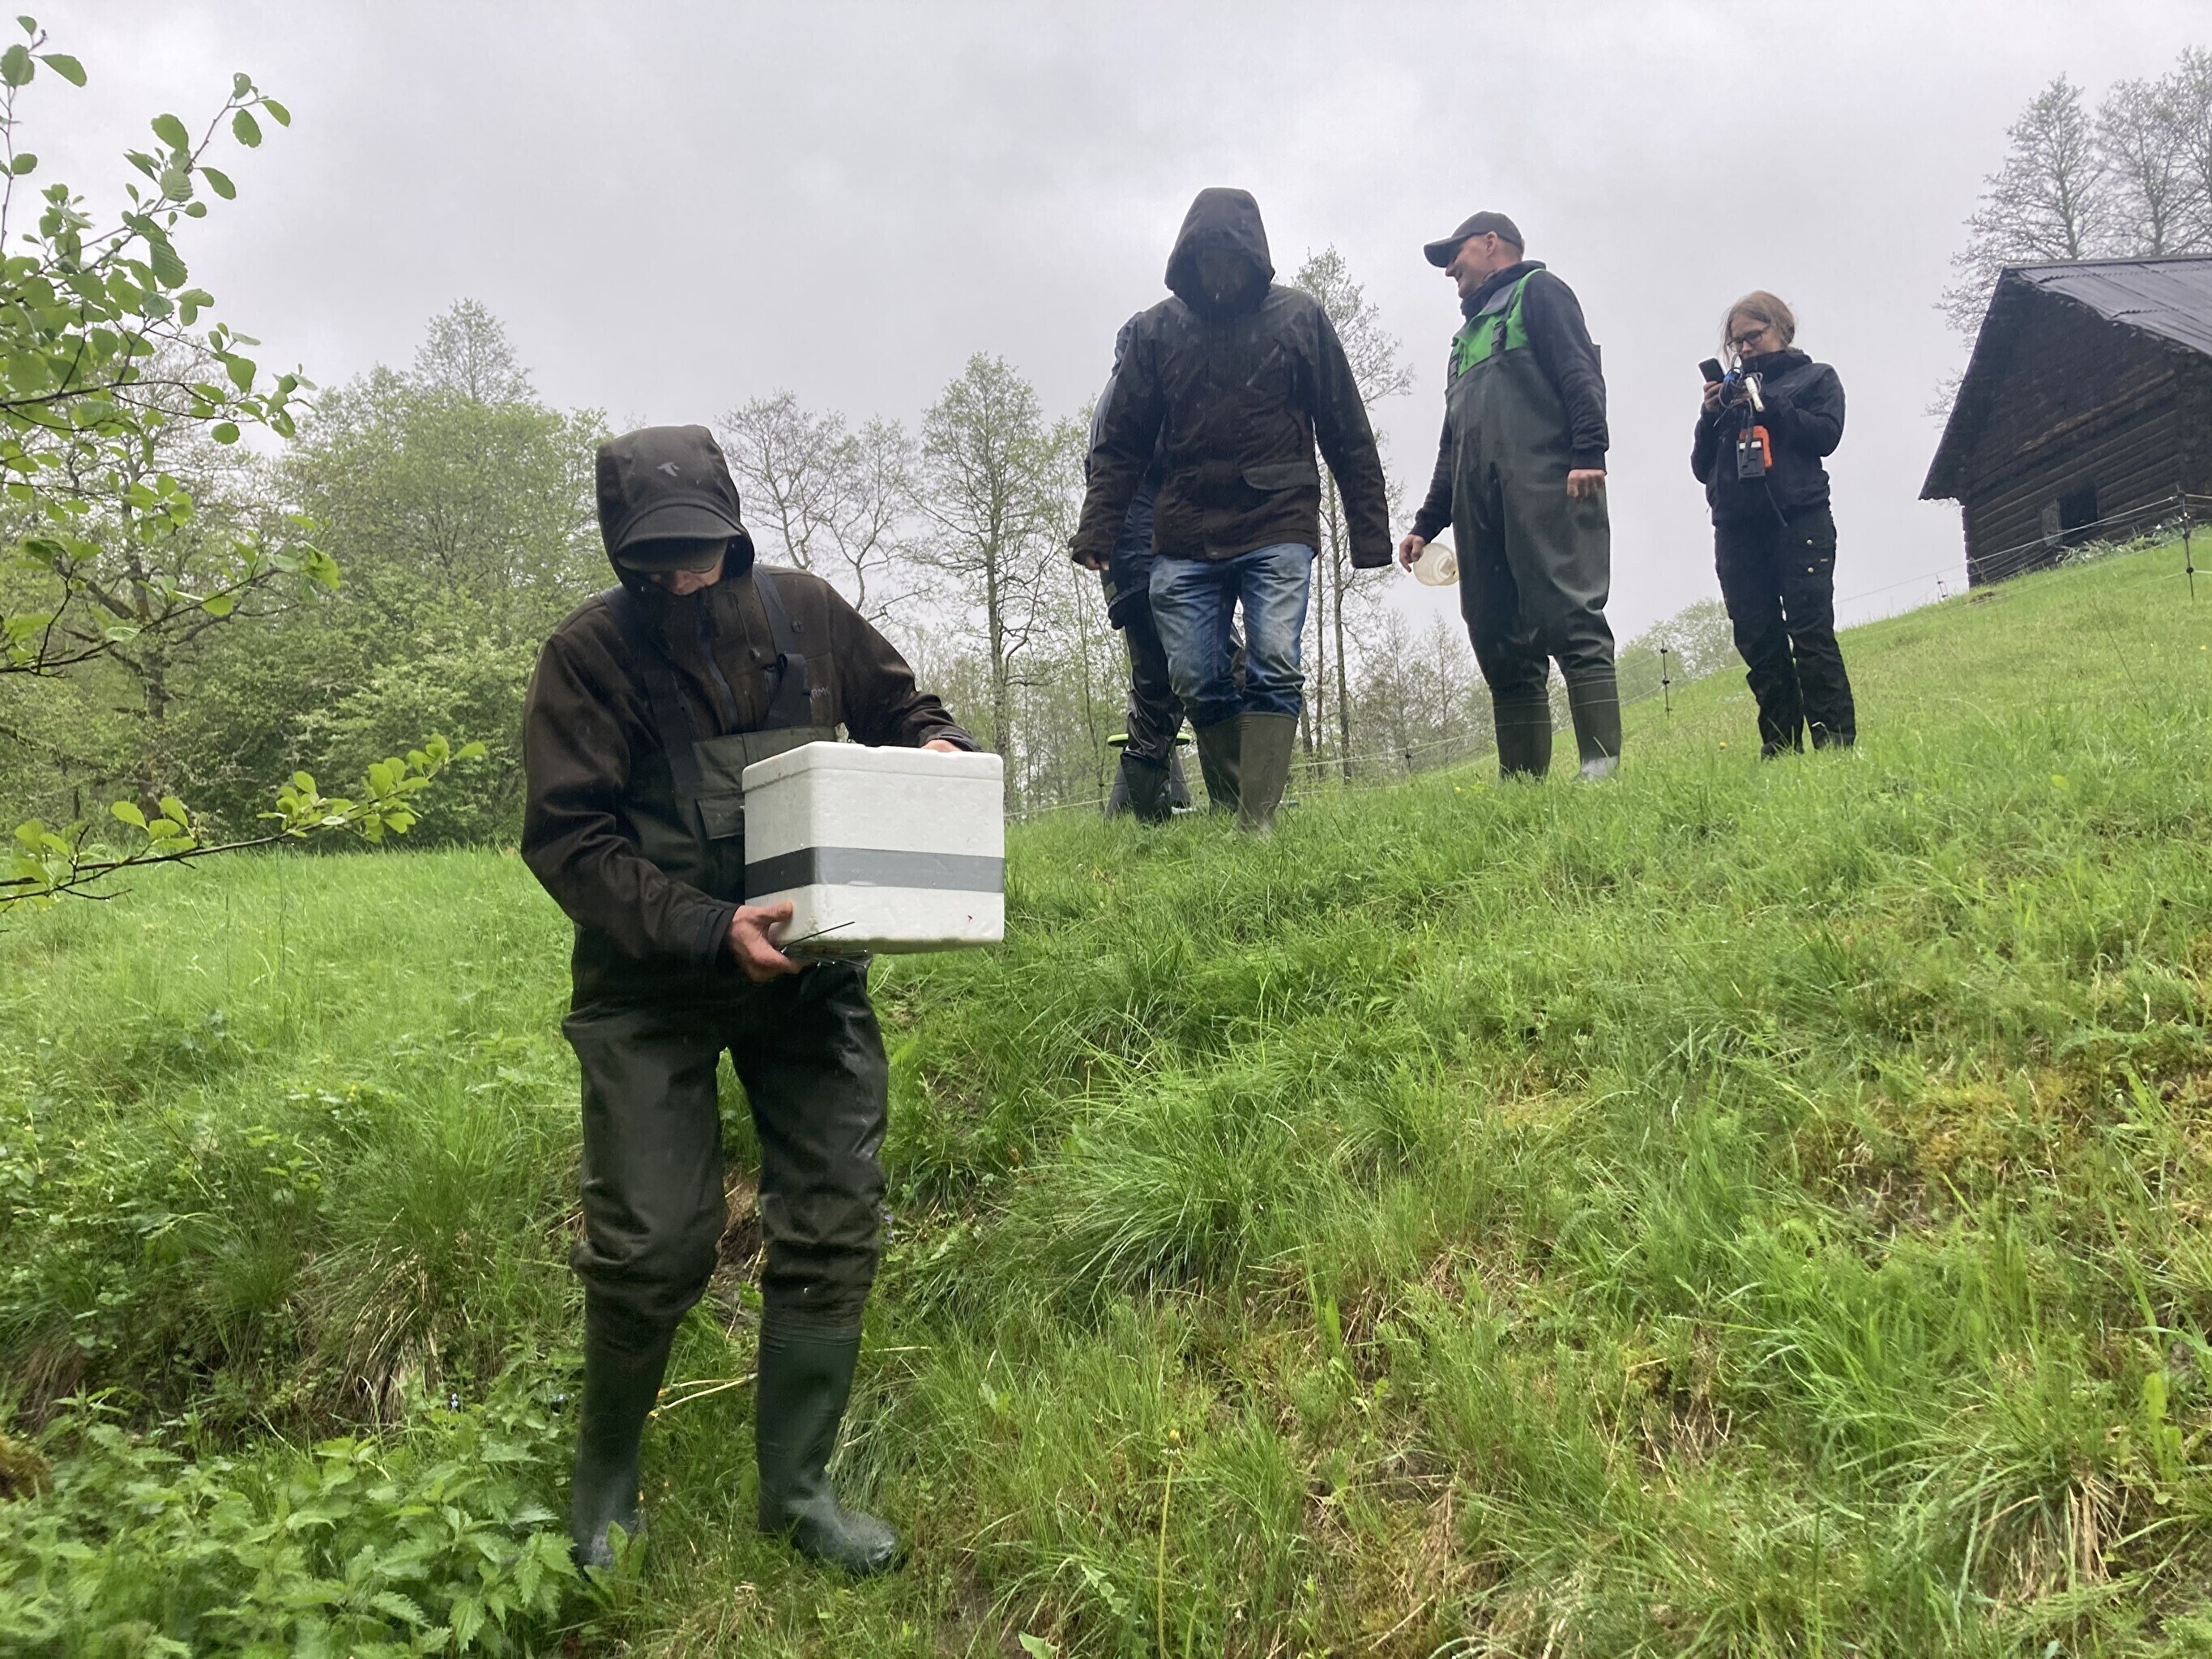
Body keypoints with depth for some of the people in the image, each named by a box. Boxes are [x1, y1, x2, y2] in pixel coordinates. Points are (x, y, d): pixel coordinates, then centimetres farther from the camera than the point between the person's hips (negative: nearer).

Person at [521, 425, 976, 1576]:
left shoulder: (804, 612, 0)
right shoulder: (589, 654, -9)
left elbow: (898, 706, 16)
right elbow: (566, 839, -14)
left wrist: (938, 745, -9)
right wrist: (708, 929, -26)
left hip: (807, 963, 3)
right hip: (652, 982, -3)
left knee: (833, 1226, 3)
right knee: (654, 1243, -3)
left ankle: (796, 1487, 21)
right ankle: (605, 1476, 25)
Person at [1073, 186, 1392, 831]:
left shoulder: (1299, 317, 5)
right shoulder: (1156, 328, 9)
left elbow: (1347, 434, 6)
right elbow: (1121, 444, 9)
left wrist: (1369, 530, 1)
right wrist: (1095, 530, -1)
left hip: (1277, 529, -2)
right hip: (1184, 540, 2)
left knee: (1274, 669, -13)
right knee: (1197, 682, -1)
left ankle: (1259, 821, -15)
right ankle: (1232, 808, 12)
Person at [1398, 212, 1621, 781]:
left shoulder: (1538, 292, 12)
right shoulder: (1467, 337, 34)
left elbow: (1580, 373, -5)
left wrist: (1588, 452, -20)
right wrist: (1426, 523, 26)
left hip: (1544, 483, -8)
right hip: (1477, 502, 8)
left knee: (1568, 620, -17)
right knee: (1499, 643, 0)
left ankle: (1602, 765, -23)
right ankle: (1522, 782, 0)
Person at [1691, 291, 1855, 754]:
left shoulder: (1815, 377, 15)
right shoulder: (1728, 391, 23)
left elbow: (1826, 434, -2)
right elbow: (1701, 466, 17)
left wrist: (1767, 404, -7)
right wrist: (1710, 417, 1)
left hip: (1798, 520, -4)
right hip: (1737, 531, 4)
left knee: (1812, 635, -12)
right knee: (1759, 643, -1)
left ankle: (1836, 744, -12)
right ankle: (1780, 749, 2)